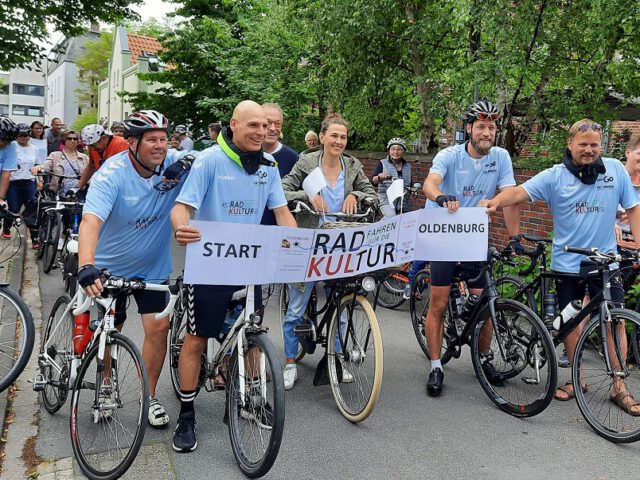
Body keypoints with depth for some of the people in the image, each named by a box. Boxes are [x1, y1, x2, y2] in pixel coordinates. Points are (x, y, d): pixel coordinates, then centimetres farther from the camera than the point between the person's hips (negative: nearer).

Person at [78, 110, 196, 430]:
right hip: (110, 266, -1)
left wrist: (190, 164, -38)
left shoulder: (175, 164, -14)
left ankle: (150, 397, 17)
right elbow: (90, 221, -35)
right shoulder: (112, 174, -24)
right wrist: (86, 267, -51)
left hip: (153, 266, 2)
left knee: (158, 328, -4)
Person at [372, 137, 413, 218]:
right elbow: (373, 182, -7)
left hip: (404, 203, 5)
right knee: (391, 217, -31)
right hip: (387, 201, -5)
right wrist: (379, 177, -29)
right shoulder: (383, 163, 2)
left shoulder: (408, 167, 13)